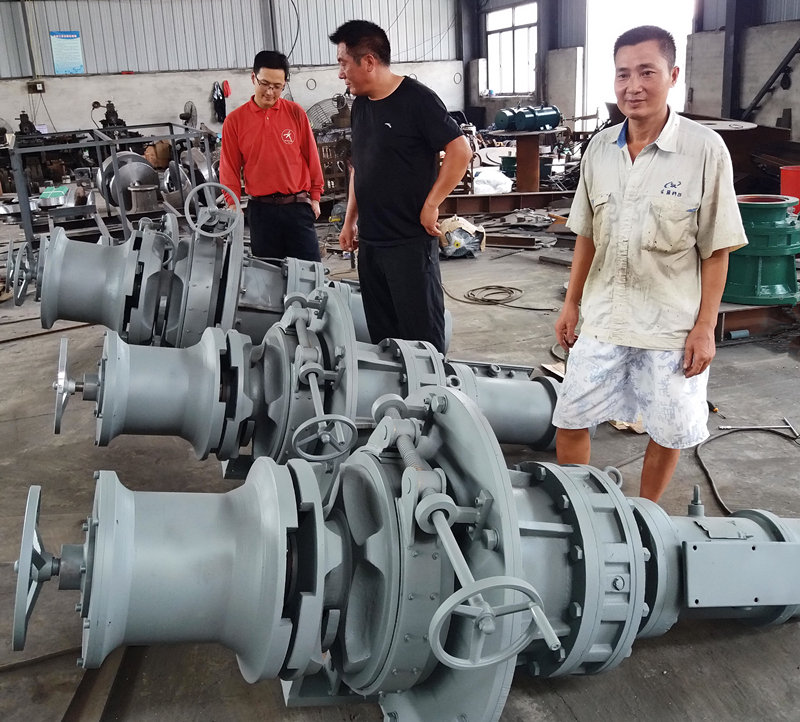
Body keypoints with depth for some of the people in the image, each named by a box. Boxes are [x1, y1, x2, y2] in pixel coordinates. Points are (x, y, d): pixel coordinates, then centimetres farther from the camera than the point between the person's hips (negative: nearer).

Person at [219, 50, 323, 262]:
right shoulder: (234, 120, 0)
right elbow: (229, 169, 4)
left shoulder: (296, 113, 0)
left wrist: (315, 196, 7)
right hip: (261, 210, 1)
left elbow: (311, 156, 6)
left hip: (297, 206, 0)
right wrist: (233, 206, 0)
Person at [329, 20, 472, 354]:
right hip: (370, 241, 8)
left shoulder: (417, 99, -12)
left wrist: (430, 205, -15)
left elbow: (460, 152, -15)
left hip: (411, 241, -8)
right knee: (380, 331, 15)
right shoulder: (360, 104, 12)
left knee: (421, 333, 0)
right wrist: (350, 220, 17)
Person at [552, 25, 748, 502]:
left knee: (669, 434, 10)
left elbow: (717, 249, -8)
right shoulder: (600, 149, 2)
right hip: (604, 320, 4)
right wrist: (572, 303, 12)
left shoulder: (705, 149, -11)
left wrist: (705, 327, -10)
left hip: (674, 327, -3)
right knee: (570, 421, 9)